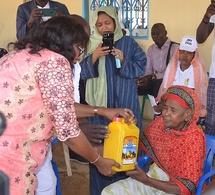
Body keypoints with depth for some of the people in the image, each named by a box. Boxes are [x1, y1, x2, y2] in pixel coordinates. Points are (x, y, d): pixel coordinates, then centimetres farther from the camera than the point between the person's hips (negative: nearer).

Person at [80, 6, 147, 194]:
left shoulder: (128, 42, 2)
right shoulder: (91, 45, 4)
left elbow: (141, 67, 0)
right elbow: (81, 73, -2)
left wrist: (124, 61, -17)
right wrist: (94, 57, -18)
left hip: (125, 104, 0)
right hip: (100, 105, 0)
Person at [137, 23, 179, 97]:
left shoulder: (174, 47, -6)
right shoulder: (151, 49, 15)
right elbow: (148, 71, 11)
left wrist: (153, 76, -22)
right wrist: (144, 78, -12)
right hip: (154, 82, 6)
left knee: (159, 83, -39)